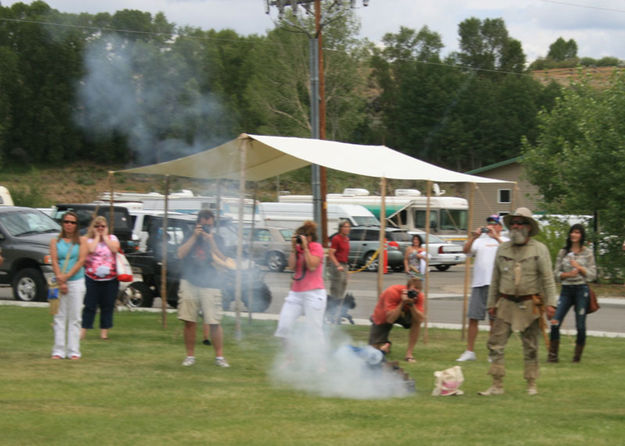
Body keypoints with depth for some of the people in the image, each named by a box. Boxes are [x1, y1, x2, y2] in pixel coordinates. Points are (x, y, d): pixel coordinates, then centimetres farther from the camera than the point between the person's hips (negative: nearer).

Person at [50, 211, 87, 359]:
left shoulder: (81, 241, 6)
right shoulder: (55, 241, 9)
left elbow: (81, 261, -4)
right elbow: (54, 261, 0)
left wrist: (66, 276, -13)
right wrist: (60, 281, -12)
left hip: (76, 281, -1)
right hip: (59, 282, 1)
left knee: (75, 317, -1)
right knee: (59, 317, 0)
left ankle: (73, 351, 1)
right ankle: (58, 351, 2)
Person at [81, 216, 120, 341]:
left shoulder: (112, 238, 9)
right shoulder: (89, 239, 5)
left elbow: (115, 248, -11)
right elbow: (91, 249, -16)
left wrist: (105, 236, -4)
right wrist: (97, 236, -5)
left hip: (110, 279, 1)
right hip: (92, 278, -1)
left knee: (107, 306, 5)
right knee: (90, 305, -1)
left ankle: (104, 331, 12)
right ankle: (83, 331, 3)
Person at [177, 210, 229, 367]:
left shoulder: (215, 239, 5)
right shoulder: (191, 237, 10)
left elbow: (223, 260, -8)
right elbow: (180, 254, -4)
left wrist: (210, 241, -16)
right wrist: (194, 237, -8)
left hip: (210, 285, -2)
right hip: (190, 282, 2)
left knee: (214, 323, -6)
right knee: (189, 322, 2)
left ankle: (219, 356, 3)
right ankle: (190, 356, 12)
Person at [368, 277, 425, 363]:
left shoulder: (419, 297, -22)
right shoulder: (392, 292, -34)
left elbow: (421, 319, -32)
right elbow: (390, 319, -39)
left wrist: (411, 304, -42)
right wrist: (403, 303, -43)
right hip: (382, 318, -3)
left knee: (417, 320, -30)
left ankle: (409, 353, -19)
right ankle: (386, 344, 24)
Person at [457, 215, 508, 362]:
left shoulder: (504, 241, 7)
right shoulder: (480, 240, 16)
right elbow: (466, 250, 2)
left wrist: (496, 237, -21)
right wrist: (473, 237, -12)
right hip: (478, 283, 3)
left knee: (494, 319, 1)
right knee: (473, 318, 2)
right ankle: (469, 352, 9)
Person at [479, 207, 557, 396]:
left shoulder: (539, 249, 0)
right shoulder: (502, 249, 9)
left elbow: (548, 279, -3)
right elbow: (495, 279, 15)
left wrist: (550, 303, -10)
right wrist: (491, 303, 12)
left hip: (530, 305, -2)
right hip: (506, 303, 3)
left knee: (530, 347, 5)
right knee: (496, 343, -6)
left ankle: (532, 384, 14)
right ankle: (497, 385, -2)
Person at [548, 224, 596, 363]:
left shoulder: (587, 253, 4)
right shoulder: (563, 252, 10)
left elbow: (592, 274, 1)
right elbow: (556, 273, 7)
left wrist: (579, 267, -11)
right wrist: (568, 274, -11)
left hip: (581, 290, -2)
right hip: (566, 290, 2)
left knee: (580, 325, -2)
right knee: (555, 323, -10)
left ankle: (578, 355, 12)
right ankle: (552, 354, -3)